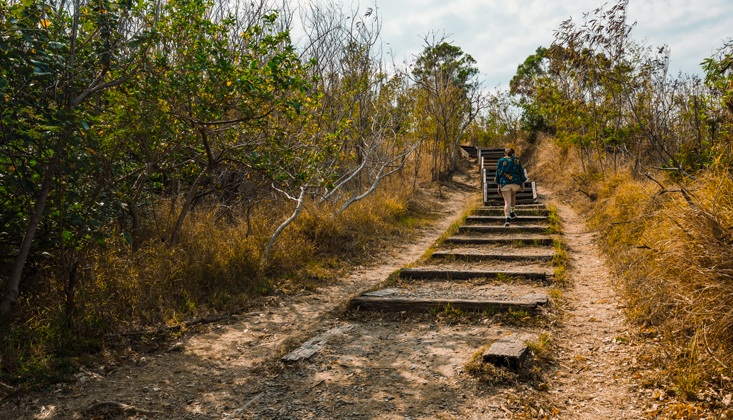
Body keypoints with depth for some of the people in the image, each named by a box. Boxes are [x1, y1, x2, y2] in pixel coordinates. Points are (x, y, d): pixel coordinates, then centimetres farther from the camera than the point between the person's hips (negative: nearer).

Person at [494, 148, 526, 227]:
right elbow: (521, 172, 6)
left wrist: (498, 185, 7)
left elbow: (498, 173, 5)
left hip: (504, 182, -1)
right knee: (513, 195, 32)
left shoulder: (501, 160, 8)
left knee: (507, 202, -7)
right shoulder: (517, 160, 9)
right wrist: (522, 184, 11)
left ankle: (507, 218, -26)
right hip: (515, 182, 1)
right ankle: (512, 213, 31)